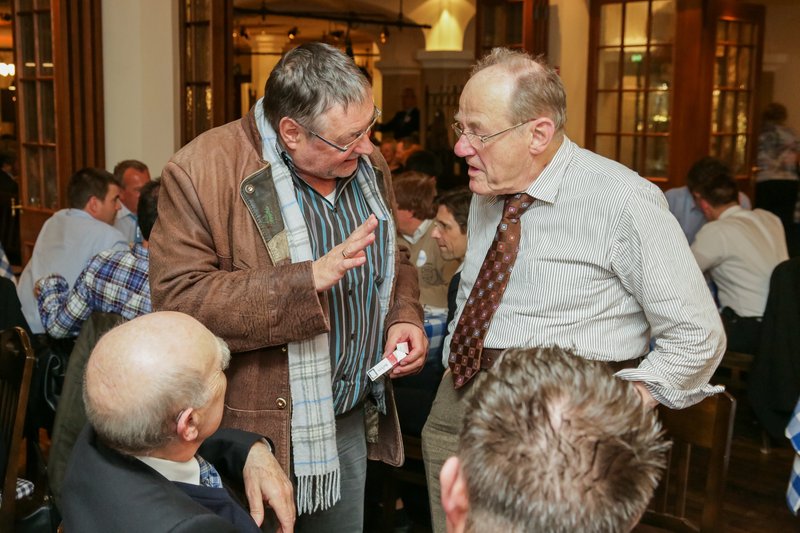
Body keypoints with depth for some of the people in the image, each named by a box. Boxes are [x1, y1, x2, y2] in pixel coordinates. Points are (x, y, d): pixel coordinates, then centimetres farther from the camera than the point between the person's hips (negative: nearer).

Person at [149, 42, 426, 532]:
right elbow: (177, 299, -24)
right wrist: (307, 280, -31)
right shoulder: (201, 173, -19)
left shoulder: (367, 163, 2)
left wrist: (404, 317, -3)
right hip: (260, 431, -5)